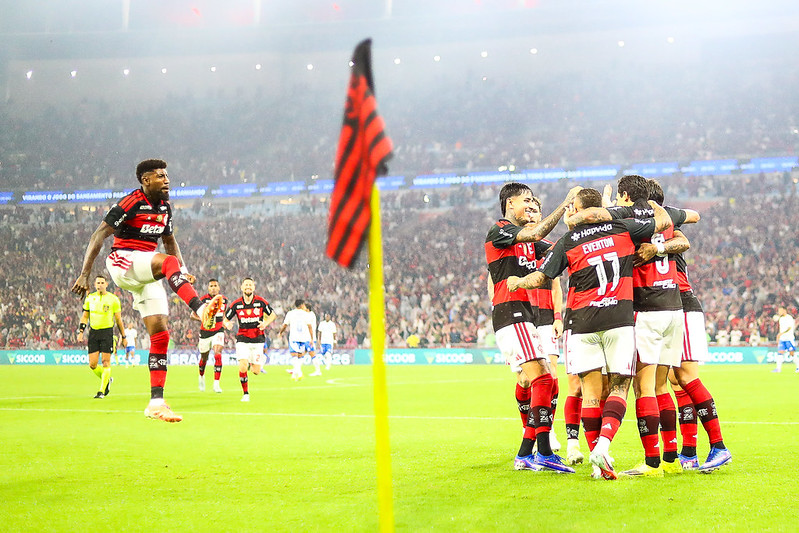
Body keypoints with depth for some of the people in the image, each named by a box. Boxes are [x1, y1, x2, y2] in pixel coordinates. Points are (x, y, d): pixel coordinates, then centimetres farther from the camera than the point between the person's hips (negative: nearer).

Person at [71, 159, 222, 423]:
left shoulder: (164, 207, 12)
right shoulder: (130, 203, -12)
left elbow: (169, 240, 27)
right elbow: (98, 236, -13)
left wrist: (184, 272, 13)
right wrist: (84, 274, -18)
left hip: (146, 274, 7)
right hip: (122, 262, -7)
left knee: (160, 334, -2)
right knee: (168, 261, -35)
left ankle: (156, 403, 0)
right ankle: (201, 309, -53)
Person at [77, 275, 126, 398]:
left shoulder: (113, 299, 0)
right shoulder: (90, 298, 9)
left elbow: (118, 319, 5)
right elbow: (85, 316, 17)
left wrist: (123, 337, 6)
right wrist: (81, 331, 6)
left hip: (107, 332, -3)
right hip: (93, 332, 3)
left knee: (106, 362, -8)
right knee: (92, 364, -1)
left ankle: (102, 391, -2)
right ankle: (107, 380, 25)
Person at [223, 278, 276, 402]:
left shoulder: (261, 302, -3)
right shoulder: (236, 304, -2)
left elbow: (272, 315, 10)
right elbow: (225, 319, 6)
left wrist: (265, 323, -10)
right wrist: (227, 324, -17)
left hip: (258, 339, 0)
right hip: (242, 339, 0)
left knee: (256, 371, -2)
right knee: (243, 367, -19)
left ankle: (253, 364, 36)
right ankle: (245, 393, 0)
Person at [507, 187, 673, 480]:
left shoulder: (567, 242, 4)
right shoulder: (622, 228, 8)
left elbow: (540, 277, 2)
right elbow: (664, 221, 14)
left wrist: (518, 282, 23)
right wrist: (652, 202, 34)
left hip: (582, 321, 0)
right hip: (619, 318, 0)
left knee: (591, 391, 3)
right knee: (620, 386, 5)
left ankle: (598, 459, -2)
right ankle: (604, 444, -17)